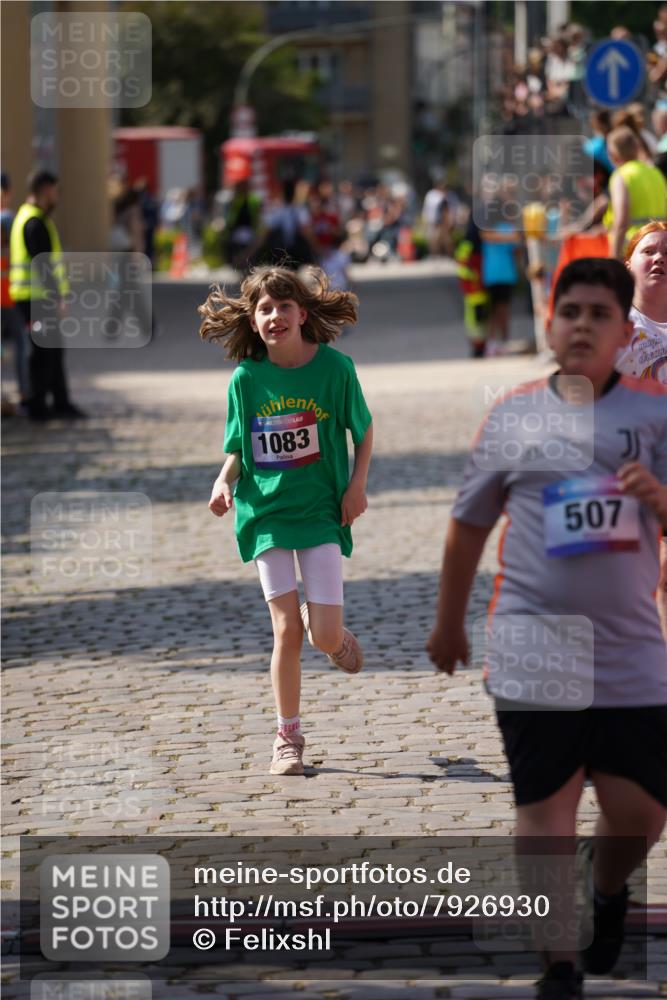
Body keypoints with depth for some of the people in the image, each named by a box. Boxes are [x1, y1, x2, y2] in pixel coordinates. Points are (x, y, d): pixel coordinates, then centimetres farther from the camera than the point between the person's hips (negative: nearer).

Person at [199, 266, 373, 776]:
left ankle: (329, 629, 34)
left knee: (326, 638, -5)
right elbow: (238, 449, 6)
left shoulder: (335, 367, -7)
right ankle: (288, 738, 12)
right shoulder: (246, 379, -4)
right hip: (266, 511, 1)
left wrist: (357, 484, -4)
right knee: (287, 630, -4)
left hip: (322, 510, -1)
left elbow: (363, 428, 6)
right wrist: (225, 481, -13)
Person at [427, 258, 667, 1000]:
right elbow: (470, 523, 14)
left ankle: (607, 895, 35)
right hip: (533, 653, -1)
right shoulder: (514, 413, 4)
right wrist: (448, 625, 20)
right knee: (544, 808, -2)